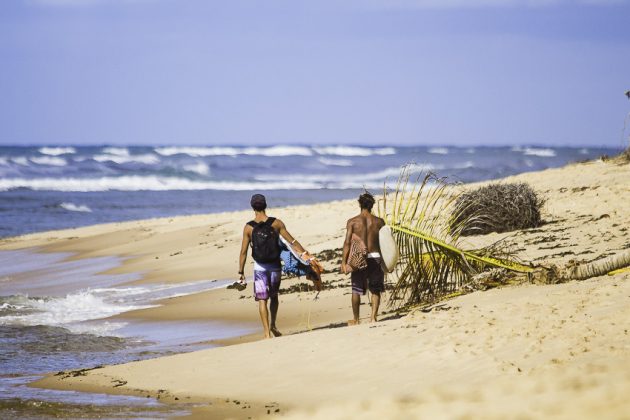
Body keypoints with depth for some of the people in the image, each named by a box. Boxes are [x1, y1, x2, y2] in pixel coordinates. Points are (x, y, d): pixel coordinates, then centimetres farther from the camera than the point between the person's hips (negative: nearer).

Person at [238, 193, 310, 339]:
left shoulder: (249, 227, -7)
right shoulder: (276, 223, -6)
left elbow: (244, 252, -5)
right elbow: (292, 242, -6)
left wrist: (241, 272, 2)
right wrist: (306, 254, -1)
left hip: (259, 267, -1)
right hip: (275, 265, 1)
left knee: (262, 299, 2)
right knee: (274, 296, 23)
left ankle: (267, 332, -4)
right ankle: (273, 325, 31)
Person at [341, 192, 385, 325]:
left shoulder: (353, 222, -4)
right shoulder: (379, 221, 1)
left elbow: (347, 243, -8)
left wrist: (344, 262, -5)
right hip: (375, 257, 1)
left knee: (356, 290, 11)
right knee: (375, 290, 12)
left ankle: (356, 319, 18)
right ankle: (373, 316, 0)